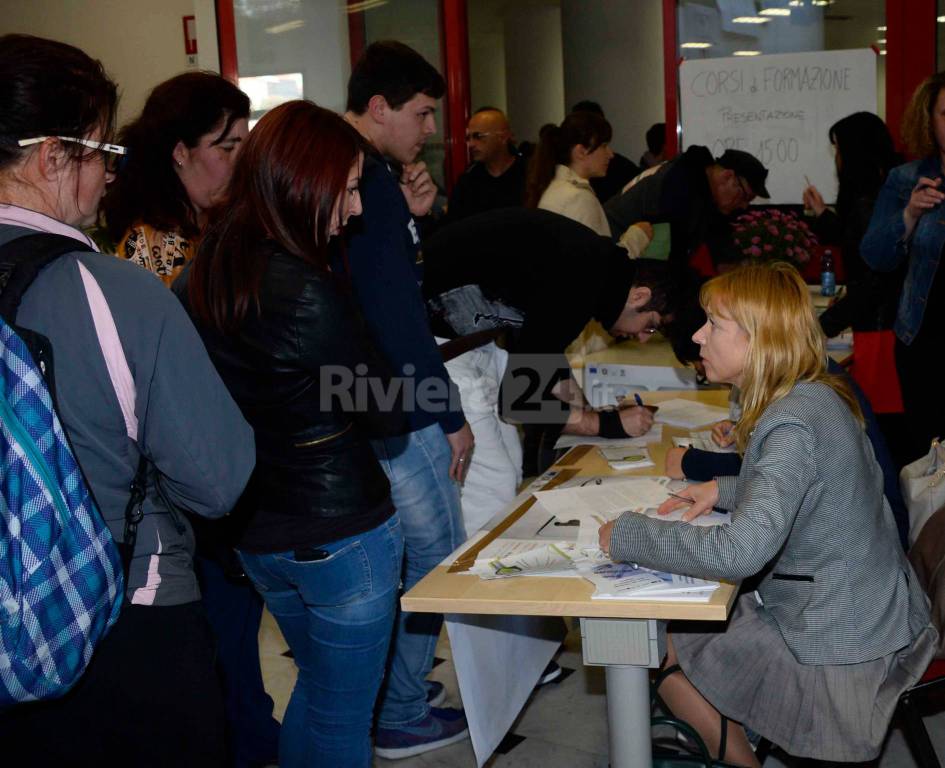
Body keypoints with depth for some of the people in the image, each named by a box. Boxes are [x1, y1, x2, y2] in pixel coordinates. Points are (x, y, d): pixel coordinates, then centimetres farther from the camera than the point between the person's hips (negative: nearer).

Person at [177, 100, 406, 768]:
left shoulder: (200, 275, -1)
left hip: (256, 532, 7)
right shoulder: (307, 293, -24)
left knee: (317, 685, 28)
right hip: (339, 531, -7)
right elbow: (384, 413, -14)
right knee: (343, 714, 10)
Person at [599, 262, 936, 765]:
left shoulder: (793, 423, -27)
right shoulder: (817, 397, 2)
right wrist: (725, 490, 6)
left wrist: (628, 536, -26)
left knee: (668, 652, 8)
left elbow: (740, 552, -37)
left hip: (836, 650, -9)